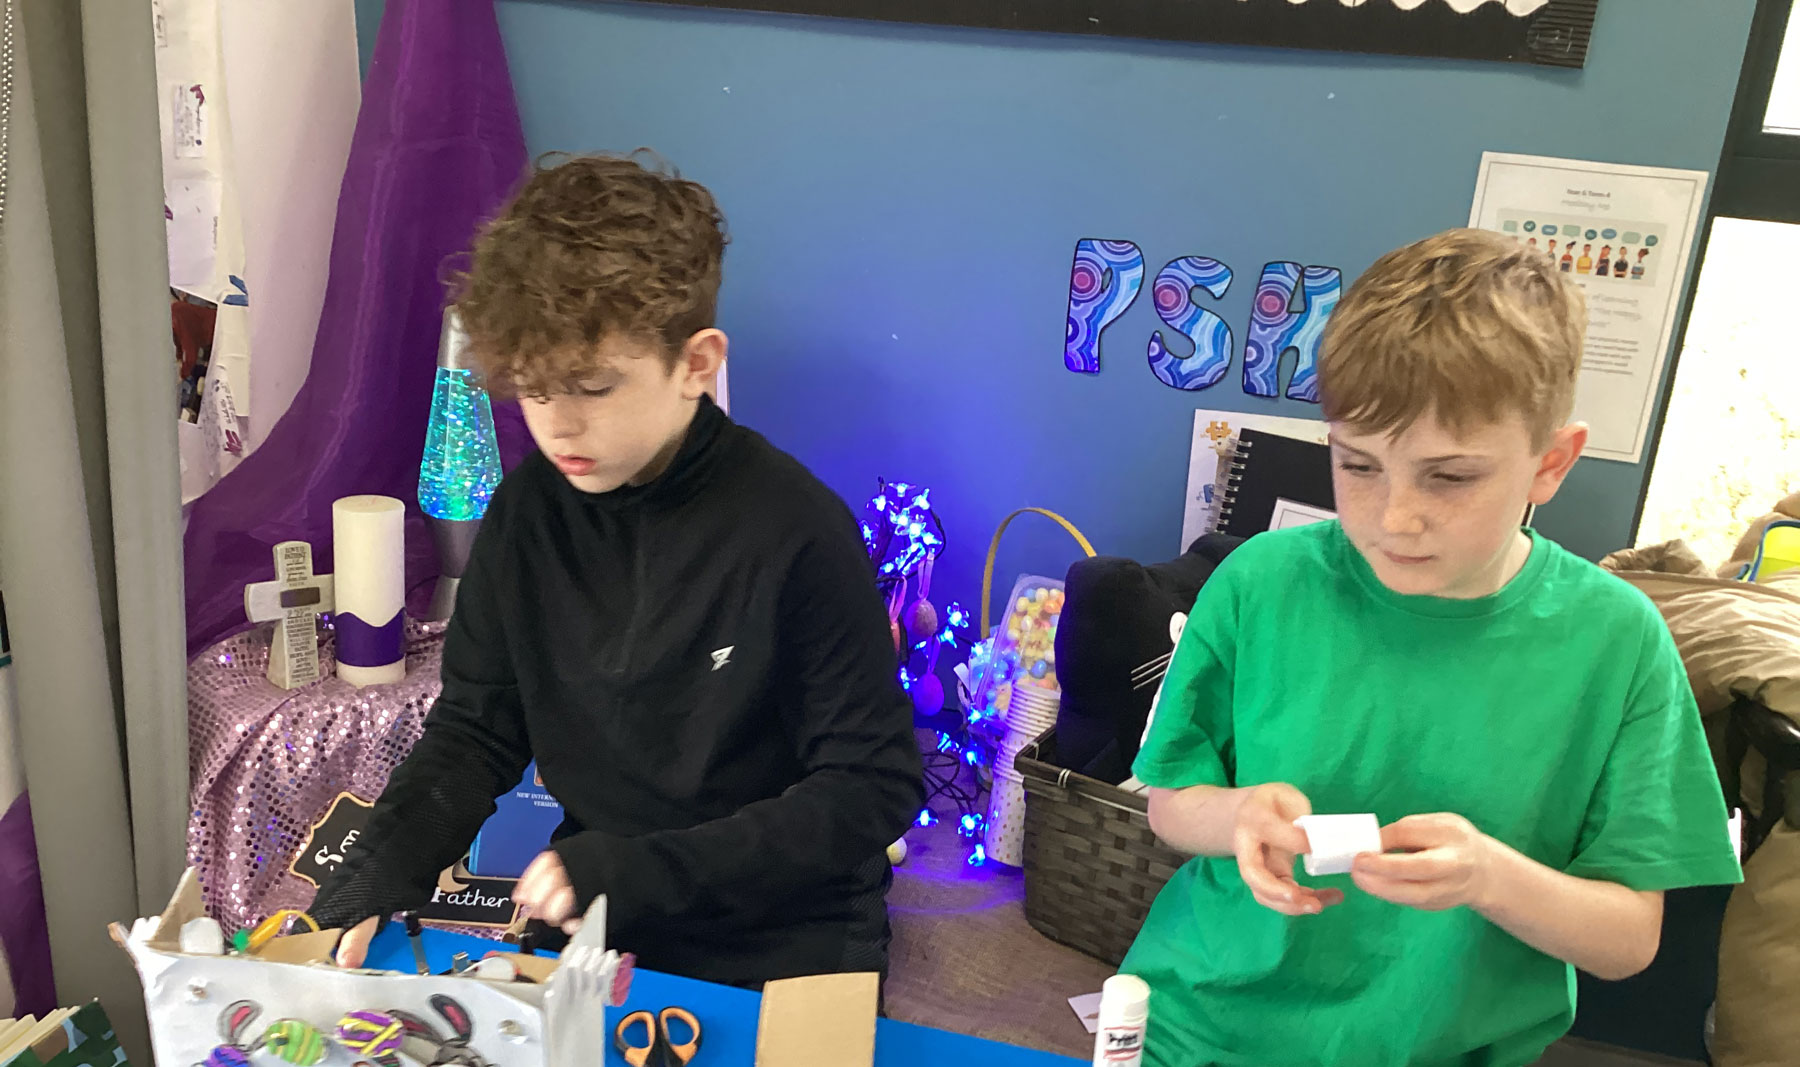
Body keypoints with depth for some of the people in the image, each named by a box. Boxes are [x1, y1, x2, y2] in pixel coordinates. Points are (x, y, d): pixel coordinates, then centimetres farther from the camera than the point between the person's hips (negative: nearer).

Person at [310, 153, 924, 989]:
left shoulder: (795, 531, -17)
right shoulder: (529, 508, -1)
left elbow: (871, 789, -13)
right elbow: (476, 731, 7)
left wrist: (642, 872, -20)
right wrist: (362, 893, -9)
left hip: (782, 946, -4)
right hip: (588, 927, 5)